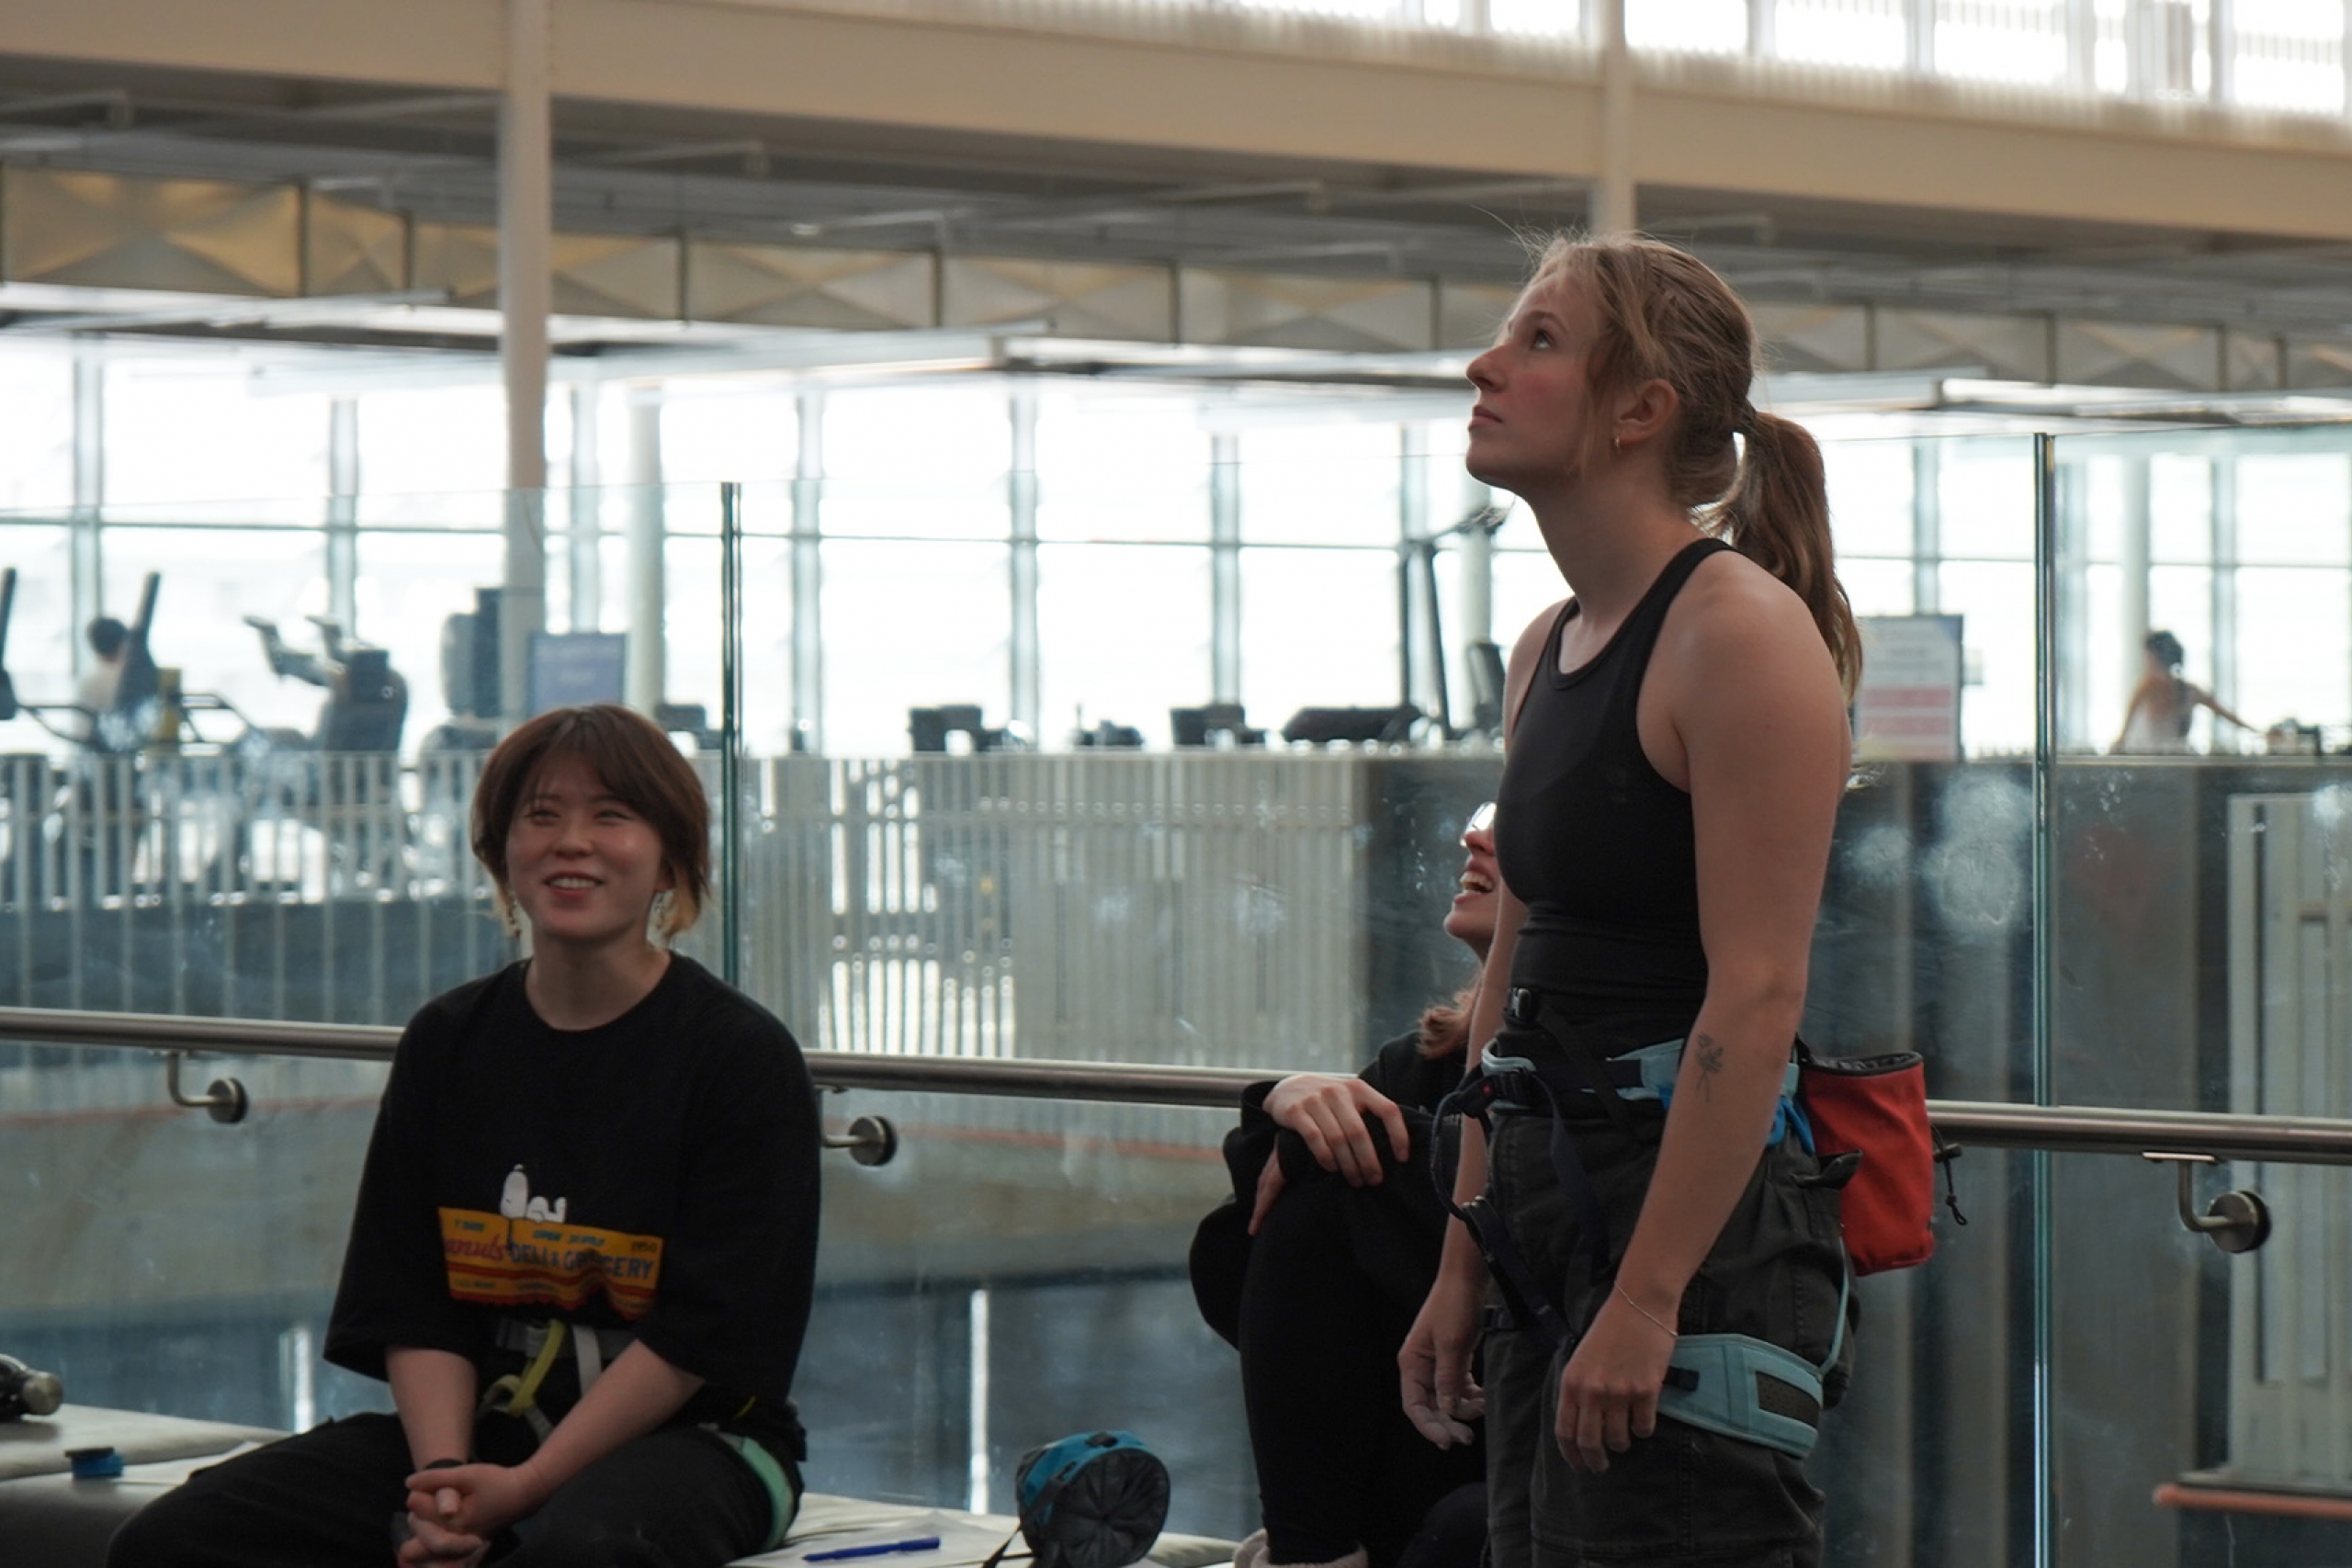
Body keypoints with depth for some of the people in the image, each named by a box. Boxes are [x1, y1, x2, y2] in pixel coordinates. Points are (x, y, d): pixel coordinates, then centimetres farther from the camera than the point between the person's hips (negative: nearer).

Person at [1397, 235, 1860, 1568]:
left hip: (1706, 1224, -9)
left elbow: (1757, 995, -19)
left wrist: (1647, 1298, -22)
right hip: (1563, 1210, 9)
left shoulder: (1743, 632, -12)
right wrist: (1466, 1263, 15)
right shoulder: (1549, 652, 15)